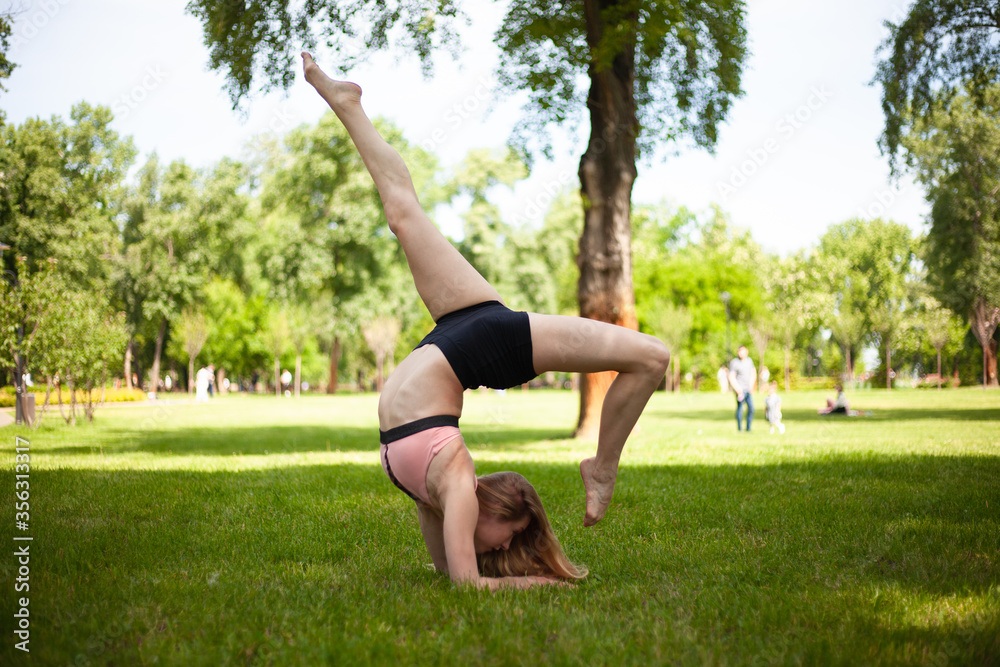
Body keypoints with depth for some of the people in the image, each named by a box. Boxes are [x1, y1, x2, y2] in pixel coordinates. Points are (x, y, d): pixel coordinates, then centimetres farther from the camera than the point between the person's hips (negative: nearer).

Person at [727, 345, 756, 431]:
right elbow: (731, 378, -12)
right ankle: (739, 429, 3)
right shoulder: (734, 363, -8)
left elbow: (753, 373, 24)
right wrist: (738, 391, -16)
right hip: (740, 389, -6)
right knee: (740, 408, -5)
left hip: (748, 390, 6)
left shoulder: (749, 360, 12)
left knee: (751, 408, 4)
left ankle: (748, 429, 13)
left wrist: (751, 386, 13)